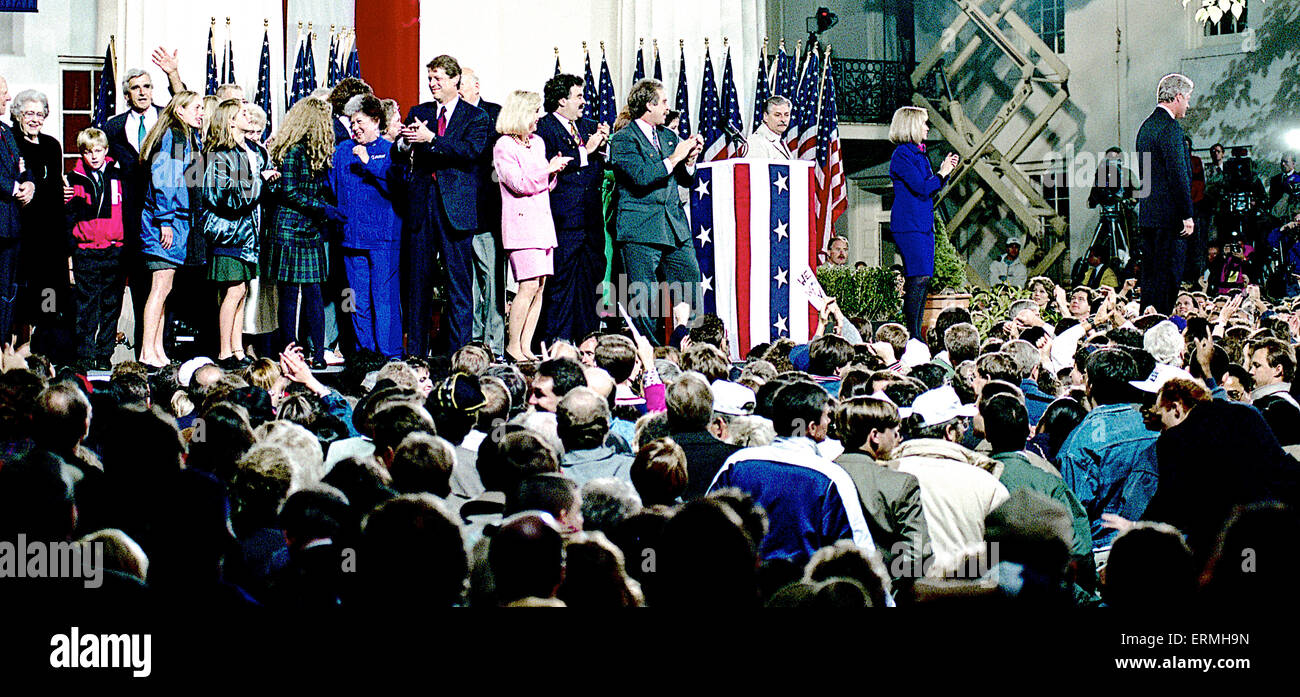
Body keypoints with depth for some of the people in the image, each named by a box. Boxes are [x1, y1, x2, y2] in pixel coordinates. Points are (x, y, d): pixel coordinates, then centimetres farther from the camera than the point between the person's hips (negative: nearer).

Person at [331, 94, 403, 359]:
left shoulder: (390, 151, 3)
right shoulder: (343, 151, 15)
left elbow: (395, 185, -11)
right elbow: (332, 189, 16)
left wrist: (368, 163, -15)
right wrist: (328, 169, -3)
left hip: (383, 237, -4)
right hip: (352, 235, 4)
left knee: (384, 297, -5)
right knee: (359, 299, 6)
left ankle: (389, 352, 0)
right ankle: (364, 351, 13)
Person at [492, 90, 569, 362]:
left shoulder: (537, 142, 17)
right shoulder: (504, 147, -6)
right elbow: (519, 184, -14)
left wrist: (554, 172, 3)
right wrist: (548, 169, -12)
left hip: (542, 222, 8)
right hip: (521, 222, -8)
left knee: (540, 286, 2)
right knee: (529, 285, -14)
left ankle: (526, 346, 4)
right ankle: (513, 346, -8)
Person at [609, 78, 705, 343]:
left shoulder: (669, 137, 17)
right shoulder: (623, 140, -6)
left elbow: (685, 180, 20)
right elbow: (642, 177, -20)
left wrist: (690, 159, 0)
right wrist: (675, 157, -15)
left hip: (675, 226, 7)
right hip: (640, 230, -7)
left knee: (689, 277, 0)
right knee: (643, 293, -4)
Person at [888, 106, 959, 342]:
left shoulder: (918, 153, 17)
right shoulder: (902, 154, -11)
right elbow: (921, 187, -19)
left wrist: (945, 171, 12)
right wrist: (942, 173, -5)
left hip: (924, 224, 9)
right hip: (909, 225, -9)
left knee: (923, 279, 7)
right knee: (919, 278, -14)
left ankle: (916, 334, 9)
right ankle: (912, 333, -13)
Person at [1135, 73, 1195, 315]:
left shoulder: (1147, 126, 16)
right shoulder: (1170, 128, -14)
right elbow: (1178, 175, -18)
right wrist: (1187, 215, -16)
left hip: (1147, 214, 10)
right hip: (1169, 215, -10)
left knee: (1150, 275, 11)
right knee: (1168, 276, -8)